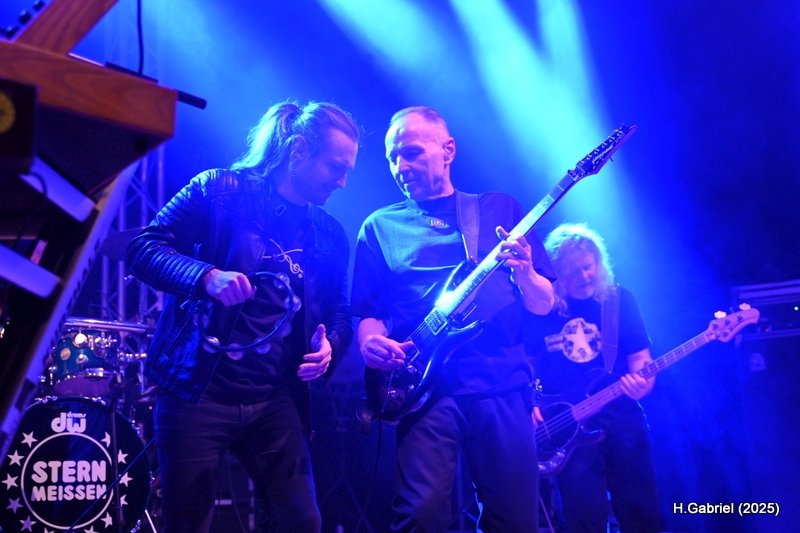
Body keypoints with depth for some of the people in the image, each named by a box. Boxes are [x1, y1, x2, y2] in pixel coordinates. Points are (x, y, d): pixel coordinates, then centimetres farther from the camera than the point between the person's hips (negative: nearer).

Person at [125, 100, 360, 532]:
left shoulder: (329, 236, 11)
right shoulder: (220, 191, -3)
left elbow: (338, 311, 15)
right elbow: (142, 248, -9)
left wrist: (329, 343, -8)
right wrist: (207, 276, -26)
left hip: (276, 402, 4)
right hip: (197, 392, -4)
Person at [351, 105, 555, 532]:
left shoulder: (500, 209, 14)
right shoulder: (380, 225, 14)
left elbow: (544, 305, 11)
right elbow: (367, 312, 11)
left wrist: (523, 273, -10)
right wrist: (372, 343, -12)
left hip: (504, 389, 1)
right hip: (427, 390, -1)